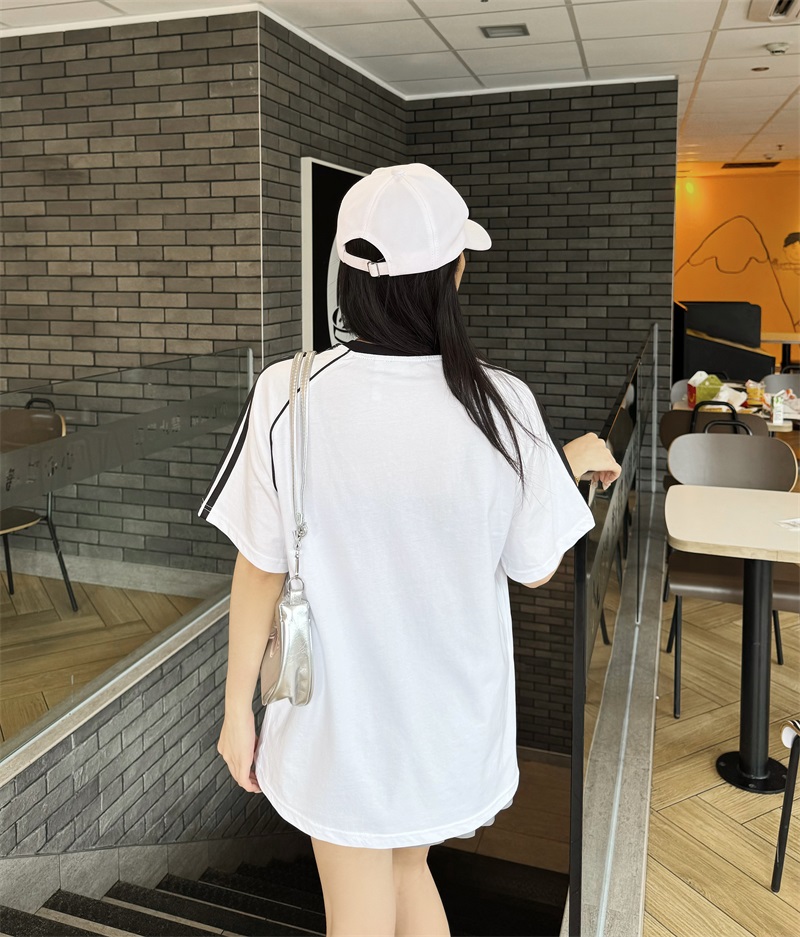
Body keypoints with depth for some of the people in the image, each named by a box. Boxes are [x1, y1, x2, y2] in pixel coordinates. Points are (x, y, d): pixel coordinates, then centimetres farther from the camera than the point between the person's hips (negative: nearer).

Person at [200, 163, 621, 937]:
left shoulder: (288, 395, -19)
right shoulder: (501, 405, -17)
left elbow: (261, 569, -12)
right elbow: (534, 569, -5)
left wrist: (238, 707, 3)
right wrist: (572, 465, 12)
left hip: (339, 717, -1)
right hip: (453, 713, 2)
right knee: (408, 867, 30)